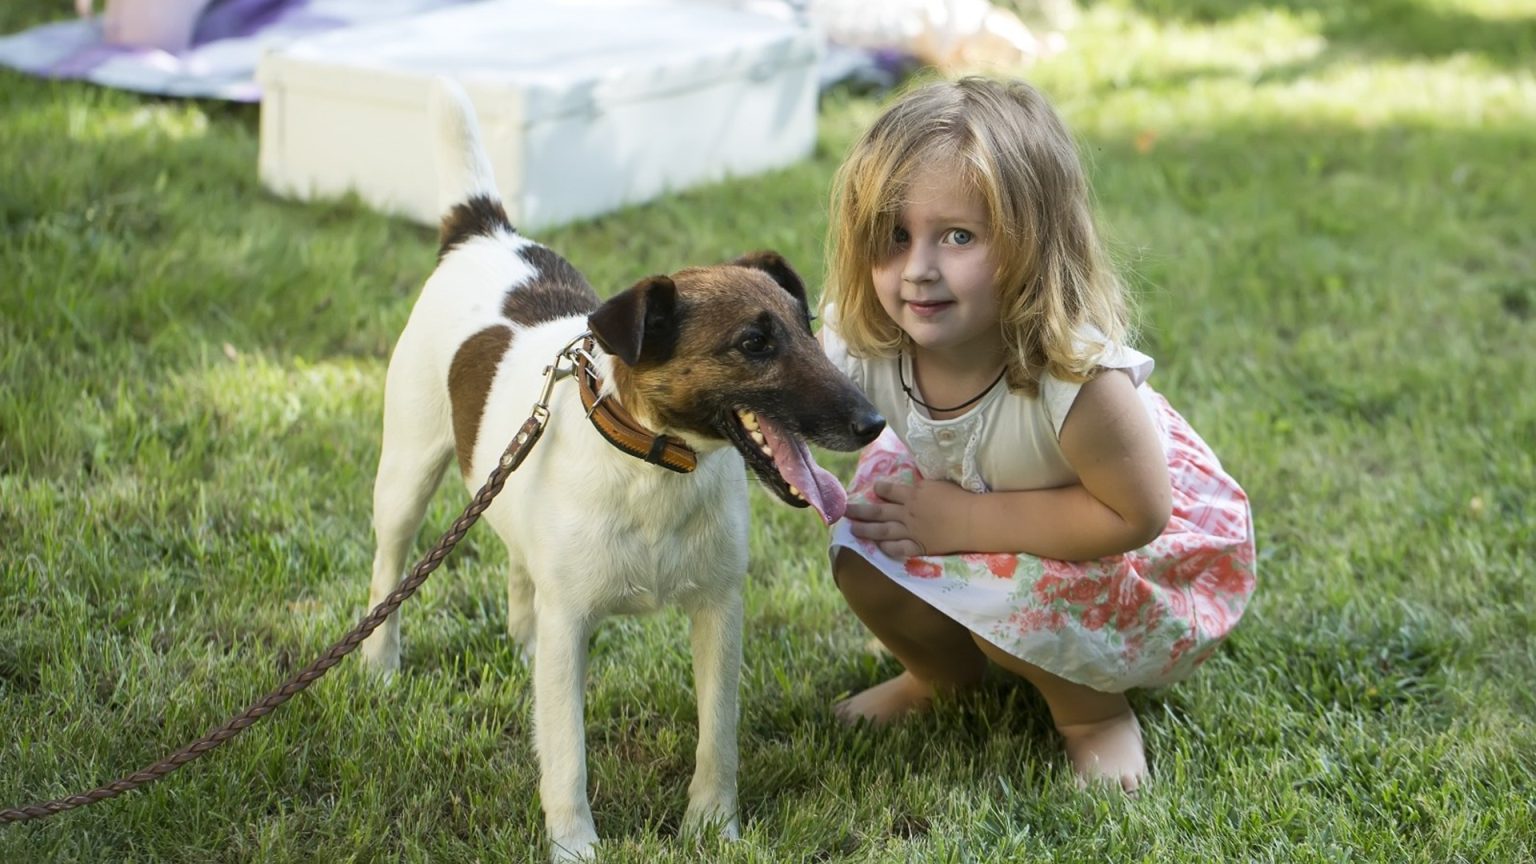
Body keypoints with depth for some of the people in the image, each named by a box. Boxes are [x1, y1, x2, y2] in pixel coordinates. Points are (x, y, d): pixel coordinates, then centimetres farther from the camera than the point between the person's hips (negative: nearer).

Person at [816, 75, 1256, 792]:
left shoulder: (1078, 376, -41)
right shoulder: (860, 342, -26)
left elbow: (1136, 515, -33)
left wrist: (964, 522, -32)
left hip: (1136, 548, -5)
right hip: (967, 498, 5)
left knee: (1021, 600, -32)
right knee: (864, 551, -16)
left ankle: (1095, 713, 3)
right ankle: (944, 672, 18)